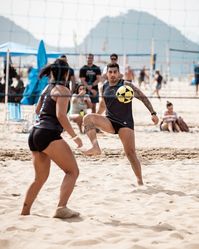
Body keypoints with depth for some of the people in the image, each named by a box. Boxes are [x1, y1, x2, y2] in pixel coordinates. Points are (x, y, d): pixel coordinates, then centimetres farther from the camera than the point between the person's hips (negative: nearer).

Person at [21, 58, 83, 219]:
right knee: (72, 171, -8)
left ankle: (24, 212, 19)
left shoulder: (47, 88, 20)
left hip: (35, 134, 9)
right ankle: (61, 207, -24)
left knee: (41, 177, 19)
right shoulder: (62, 90, -5)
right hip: (49, 134, -9)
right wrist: (74, 136, -14)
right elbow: (61, 115, -16)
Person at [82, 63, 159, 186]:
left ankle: (140, 181, 0)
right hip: (109, 122, 4)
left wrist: (153, 113, -12)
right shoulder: (104, 88, 7)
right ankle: (95, 147, -31)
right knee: (88, 118, -22)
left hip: (125, 123, -4)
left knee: (130, 153, -10)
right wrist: (96, 118, 31)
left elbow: (143, 97, -4)